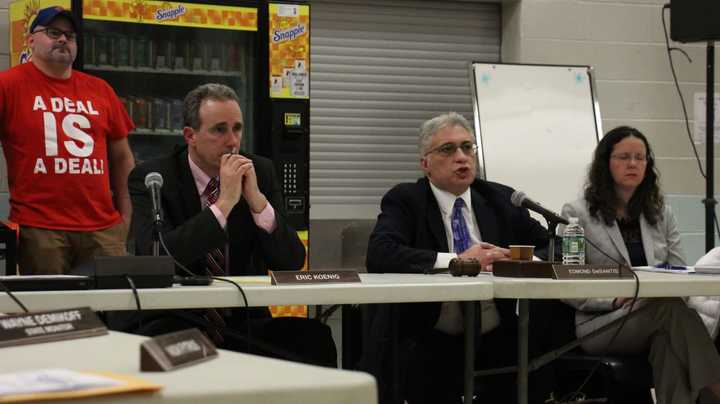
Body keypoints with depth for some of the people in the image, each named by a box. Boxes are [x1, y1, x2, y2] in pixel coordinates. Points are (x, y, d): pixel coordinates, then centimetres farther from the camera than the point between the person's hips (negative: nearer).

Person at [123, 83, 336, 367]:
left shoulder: (260, 171, 5)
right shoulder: (151, 178, -5)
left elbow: (292, 262, -1)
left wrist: (257, 199, -15)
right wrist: (225, 203, -22)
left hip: (245, 322, 3)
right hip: (178, 321, -3)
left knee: (315, 337, -25)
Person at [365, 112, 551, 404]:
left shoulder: (501, 199, 14)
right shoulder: (404, 201, 3)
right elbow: (379, 254, -14)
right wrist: (456, 261, -22)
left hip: (497, 341, 4)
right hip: (431, 343, -4)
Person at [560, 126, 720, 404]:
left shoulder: (661, 213, 19)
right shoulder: (577, 214, 5)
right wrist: (616, 299, -18)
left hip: (659, 314, 4)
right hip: (600, 322, -4)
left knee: (668, 337, -36)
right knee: (671, 309, -34)